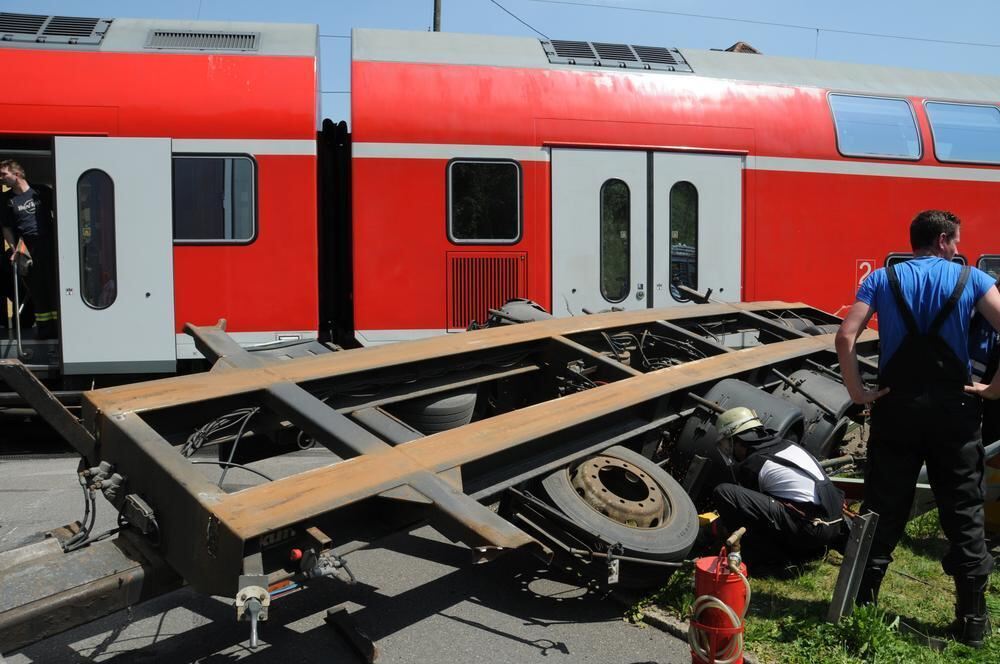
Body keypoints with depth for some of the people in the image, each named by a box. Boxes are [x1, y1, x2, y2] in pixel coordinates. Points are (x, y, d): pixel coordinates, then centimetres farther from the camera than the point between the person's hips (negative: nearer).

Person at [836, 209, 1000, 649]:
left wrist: (857, 390, -3)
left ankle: (861, 605, 15)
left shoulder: (882, 279, 3)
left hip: (896, 408, 1)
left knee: (882, 510, 9)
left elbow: (845, 337, -10)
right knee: (964, 515, 11)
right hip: (953, 409, -1)